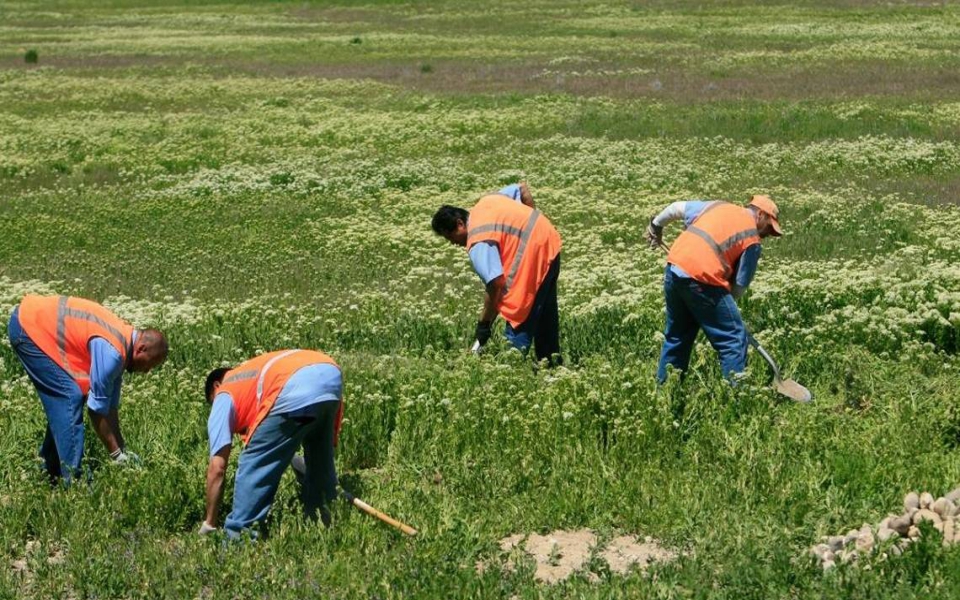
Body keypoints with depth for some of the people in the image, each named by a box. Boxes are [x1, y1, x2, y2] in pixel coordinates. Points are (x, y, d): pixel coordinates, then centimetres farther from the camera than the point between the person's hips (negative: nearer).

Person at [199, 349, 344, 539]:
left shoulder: (224, 394, 25)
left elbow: (217, 468, 17)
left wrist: (209, 523, 23)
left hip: (295, 390, -6)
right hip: (331, 375, 6)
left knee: (253, 466, 8)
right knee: (319, 459, 28)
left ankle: (237, 538, 8)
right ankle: (324, 524, 38)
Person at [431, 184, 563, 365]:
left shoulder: (478, 243, -20)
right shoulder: (485, 202, 6)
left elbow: (496, 284, -24)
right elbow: (523, 188, 16)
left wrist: (484, 322, -14)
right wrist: (528, 223, 15)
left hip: (534, 257, -10)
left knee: (518, 322, -5)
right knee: (545, 312, 23)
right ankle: (552, 361, 34)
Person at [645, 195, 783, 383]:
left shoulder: (718, 206, 21)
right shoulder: (752, 239, 3)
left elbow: (678, 207, 25)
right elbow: (740, 284, 3)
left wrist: (656, 225, 41)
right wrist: (725, 304, 20)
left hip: (674, 269, 7)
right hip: (702, 278, -7)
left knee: (676, 338, 22)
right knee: (734, 340, 0)